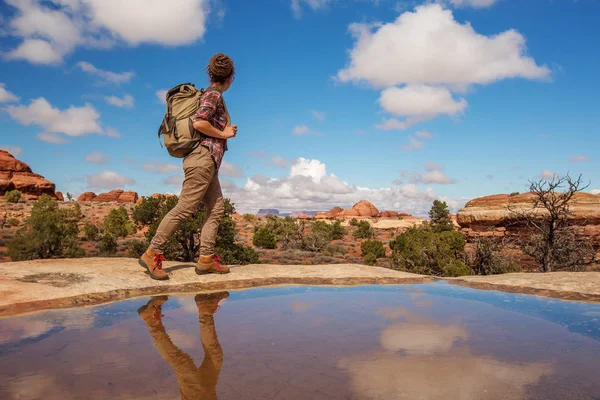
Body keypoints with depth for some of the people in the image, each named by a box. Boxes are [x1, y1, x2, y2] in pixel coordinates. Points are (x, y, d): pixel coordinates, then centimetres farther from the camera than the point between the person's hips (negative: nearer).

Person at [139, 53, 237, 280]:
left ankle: (206, 259, 4)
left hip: (208, 161, 10)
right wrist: (224, 134, -9)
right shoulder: (214, 95, -7)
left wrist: (226, 132, 12)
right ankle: (152, 254, -6)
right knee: (184, 208, -10)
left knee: (216, 209, 5)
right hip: (204, 157, -10)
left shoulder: (212, 95, 20)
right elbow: (198, 122, -21)